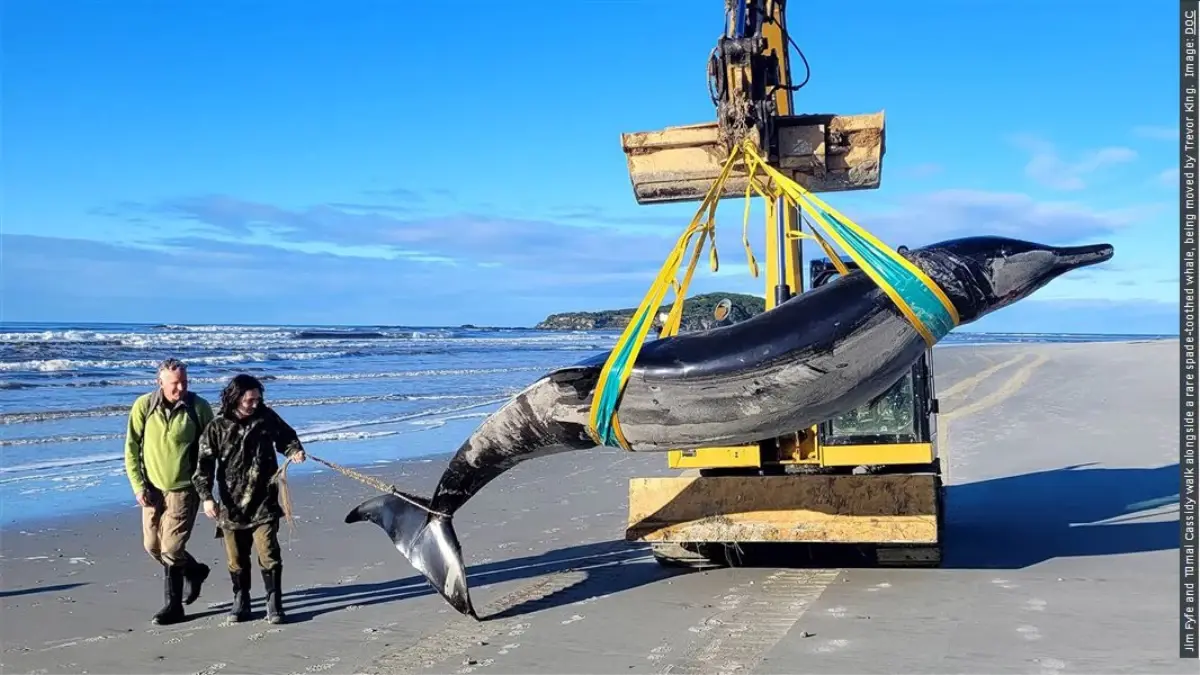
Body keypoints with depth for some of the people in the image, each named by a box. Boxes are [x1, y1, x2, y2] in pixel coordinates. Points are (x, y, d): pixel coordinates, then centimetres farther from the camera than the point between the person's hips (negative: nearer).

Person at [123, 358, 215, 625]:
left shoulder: (199, 407, -9)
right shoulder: (143, 406, -6)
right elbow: (132, 449, -1)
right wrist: (138, 486, -7)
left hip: (184, 489, -3)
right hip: (152, 489, 4)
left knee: (171, 549, -8)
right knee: (152, 546, 11)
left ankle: (173, 606, 15)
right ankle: (194, 571, 35)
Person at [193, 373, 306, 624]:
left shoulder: (267, 417, 0)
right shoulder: (217, 427, -5)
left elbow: (286, 436, 16)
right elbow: (204, 464, -6)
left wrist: (294, 451, -5)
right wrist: (206, 496, -16)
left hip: (264, 502, 0)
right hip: (231, 504, 0)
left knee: (268, 553, -6)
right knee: (236, 558, 10)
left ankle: (274, 602, 6)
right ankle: (241, 601, 27)